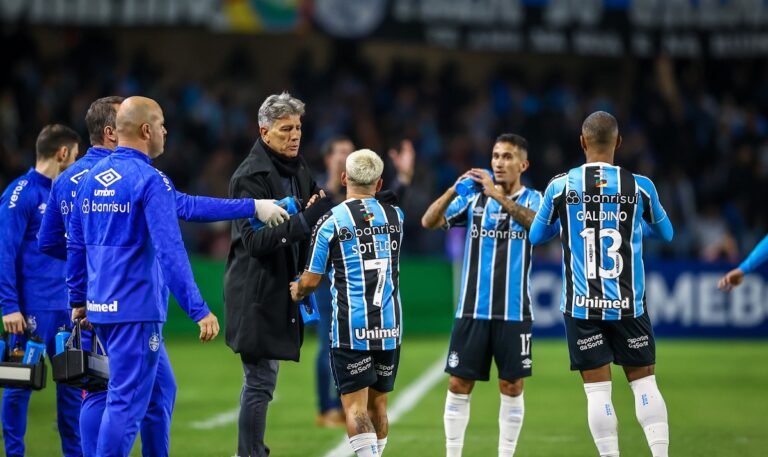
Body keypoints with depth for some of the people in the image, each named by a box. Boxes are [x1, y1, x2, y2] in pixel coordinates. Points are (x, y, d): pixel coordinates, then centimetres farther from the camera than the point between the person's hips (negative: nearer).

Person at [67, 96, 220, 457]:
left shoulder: (91, 179, 10)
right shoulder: (151, 181, -13)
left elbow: (75, 246, 15)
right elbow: (170, 251, -19)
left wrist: (78, 300, 24)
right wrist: (198, 310, -18)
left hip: (101, 306, 8)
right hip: (136, 308, -8)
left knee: (160, 389, 18)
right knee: (127, 401, -5)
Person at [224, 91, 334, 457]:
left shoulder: (299, 171, 11)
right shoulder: (250, 176, -15)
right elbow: (255, 240, -22)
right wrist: (303, 222, -30)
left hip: (280, 290, 9)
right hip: (256, 294, -9)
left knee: (260, 379, 15)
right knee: (260, 381, -7)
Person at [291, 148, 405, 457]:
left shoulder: (330, 222, -6)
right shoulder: (395, 217, 6)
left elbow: (311, 280, -1)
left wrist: (297, 292, 23)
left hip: (351, 328, -4)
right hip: (390, 327, 4)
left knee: (355, 408, -6)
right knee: (378, 405, 15)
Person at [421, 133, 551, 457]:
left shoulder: (532, 199, 1)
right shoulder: (473, 198, 6)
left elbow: (536, 223, -22)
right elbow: (429, 222, -4)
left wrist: (499, 196, -33)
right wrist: (454, 190, -20)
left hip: (513, 312, -1)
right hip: (472, 309, 1)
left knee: (512, 387, 2)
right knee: (459, 385, 1)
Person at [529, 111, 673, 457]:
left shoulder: (560, 186, -4)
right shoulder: (639, 187, -3)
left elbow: (535, 236, 12)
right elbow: (665, 233, 15)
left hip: (581, 307, -1)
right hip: (627, 305, 1)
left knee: (597, 389, 2)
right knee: (644, 381, 10)